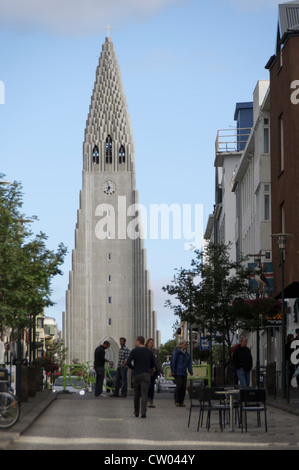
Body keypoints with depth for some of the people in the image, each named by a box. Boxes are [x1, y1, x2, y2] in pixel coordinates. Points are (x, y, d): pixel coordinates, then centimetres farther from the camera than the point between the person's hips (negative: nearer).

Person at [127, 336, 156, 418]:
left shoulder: (134, 351, -3)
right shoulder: (149, 351, 6)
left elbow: (128, 363, -10)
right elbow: (153, 365, 9)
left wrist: (134, 368, 10)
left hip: (136, 374, 0)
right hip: (146, 374, 1)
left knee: (136, 394, 14)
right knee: (144, 394, -5)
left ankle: (136, 412, 22)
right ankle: (143, 412, -19)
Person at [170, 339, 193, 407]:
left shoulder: (186, 353, 12)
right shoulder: (176, 352, -6)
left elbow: (189, 363, 14)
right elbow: (172, 362, -8)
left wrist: (191, 371, 4)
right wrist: (172, 371, -12)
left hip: (184, 373, 6)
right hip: (177, 373, -6)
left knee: (184, 386, -1)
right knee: (179, 385, -16)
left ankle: (181, 402, 5)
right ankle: (176, 400, -2)